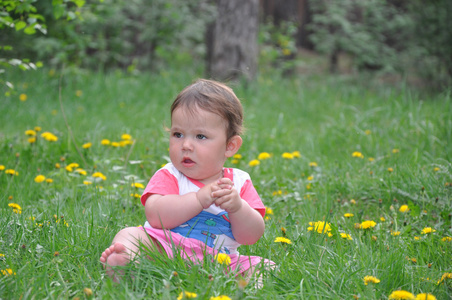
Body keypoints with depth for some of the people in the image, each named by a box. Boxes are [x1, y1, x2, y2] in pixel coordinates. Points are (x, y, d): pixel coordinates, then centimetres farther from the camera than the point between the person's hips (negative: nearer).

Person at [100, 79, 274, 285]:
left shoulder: (239, 182, 10)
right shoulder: (168, 176, 5)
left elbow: (251, 236, 2)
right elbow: (155, 215, -15)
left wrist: (237, 207, -18)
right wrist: (199, 198, -23)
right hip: (165, 250, -2)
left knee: (265, 267, -16)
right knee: (129, 235, -25)